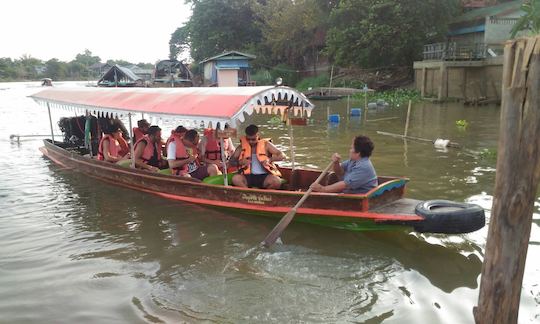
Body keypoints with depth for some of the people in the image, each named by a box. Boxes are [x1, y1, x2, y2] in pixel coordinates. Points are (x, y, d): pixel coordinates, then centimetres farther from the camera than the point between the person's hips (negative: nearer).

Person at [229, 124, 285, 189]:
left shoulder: (265, 144, 6)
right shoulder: (242, 146, 10)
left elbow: (282, 156, 1)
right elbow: (232, 161, 11)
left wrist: (270, 159, -18)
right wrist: (240, 162, -12)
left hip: (264, 177, -1)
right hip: (249, 177, 1)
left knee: (276, 181, -33)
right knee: (235, 178, -31)